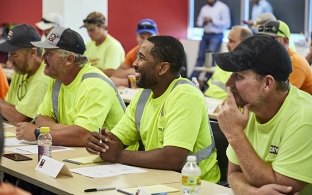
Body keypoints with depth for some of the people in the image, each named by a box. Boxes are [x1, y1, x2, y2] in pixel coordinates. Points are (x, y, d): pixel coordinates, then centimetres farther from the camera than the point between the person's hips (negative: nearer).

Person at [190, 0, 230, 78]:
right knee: (200, 57, 5)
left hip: (216, 36, -5)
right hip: (205, 35, 5)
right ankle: (193, 78, 7)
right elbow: (199, 22, 17)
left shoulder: (223, 7, -5)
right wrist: (204, 21, -6)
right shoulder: (204, 8, 12)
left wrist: (212, 20, -17)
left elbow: (227, 23, -12)